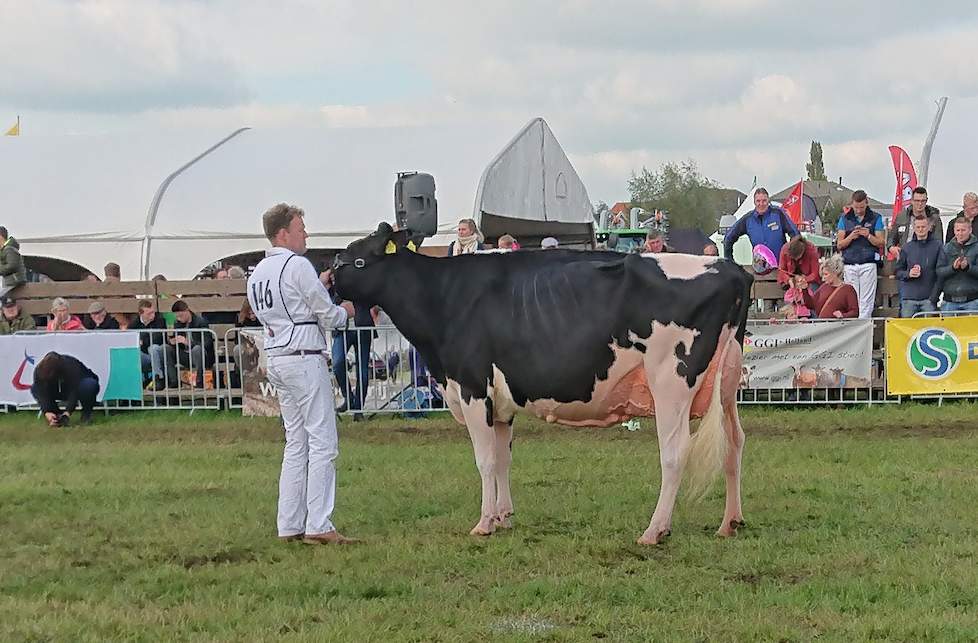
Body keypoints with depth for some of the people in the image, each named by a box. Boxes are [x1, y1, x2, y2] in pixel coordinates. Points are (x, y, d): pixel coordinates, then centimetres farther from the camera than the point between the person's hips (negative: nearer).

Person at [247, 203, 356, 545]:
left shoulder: (257, 273, 14)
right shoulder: (297, 265, -12)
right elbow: (329, 316, -10)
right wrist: (345, 312, 12)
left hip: (276, 360, 9)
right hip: (305, 358, -9)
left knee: (296, 443, 13)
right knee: (322, 442, -6)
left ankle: (289, 525, 12)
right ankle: (318, 526, -10)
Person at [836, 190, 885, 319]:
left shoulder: (875, 218, 8)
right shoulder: (844, 219, 11)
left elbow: (881, 242, 5)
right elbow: (839, 244, 7)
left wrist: (868, 236, -12)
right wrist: (851, 237, -11)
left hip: (868, 264, -1)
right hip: (850, 265, 1)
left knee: (866, 301, -6)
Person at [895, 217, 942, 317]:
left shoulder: (938, 246, 2)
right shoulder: (907, 247, 10)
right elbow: (898, 272, 13)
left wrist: (934, 296, -10)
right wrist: (908, 274, -9)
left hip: (929, 298, -2)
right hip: (909, 298, 2)